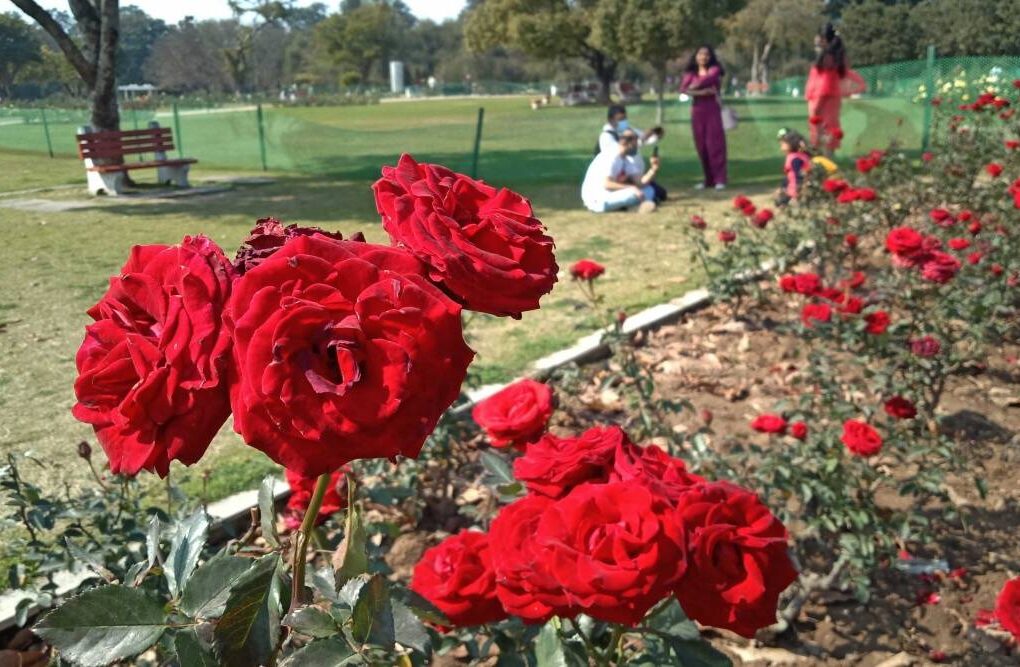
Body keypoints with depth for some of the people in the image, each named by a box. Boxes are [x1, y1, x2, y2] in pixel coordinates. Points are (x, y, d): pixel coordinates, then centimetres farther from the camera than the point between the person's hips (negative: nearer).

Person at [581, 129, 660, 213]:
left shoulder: (628, 161, 12)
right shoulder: (610, 157, -16)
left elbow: (641, 182, 3)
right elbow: (606, 184, -27)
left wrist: (653, 170, -13)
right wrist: (631, 188, -30)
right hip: (597, 199, -10)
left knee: (648, 190, 4)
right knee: (633, 193, -30)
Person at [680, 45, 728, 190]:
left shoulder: (714, 69, 4)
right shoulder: (690, 73, 11)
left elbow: (707, 80, -17)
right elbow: (683, 89, -7)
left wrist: (693, 87, -3)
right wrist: (701, 92, -17)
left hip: (712, 109, -3)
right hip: (697, 110, 3)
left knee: (715, 143, -8)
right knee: (701, 145, 3)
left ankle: (720, 179, -9)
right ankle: (708, 179, 10)